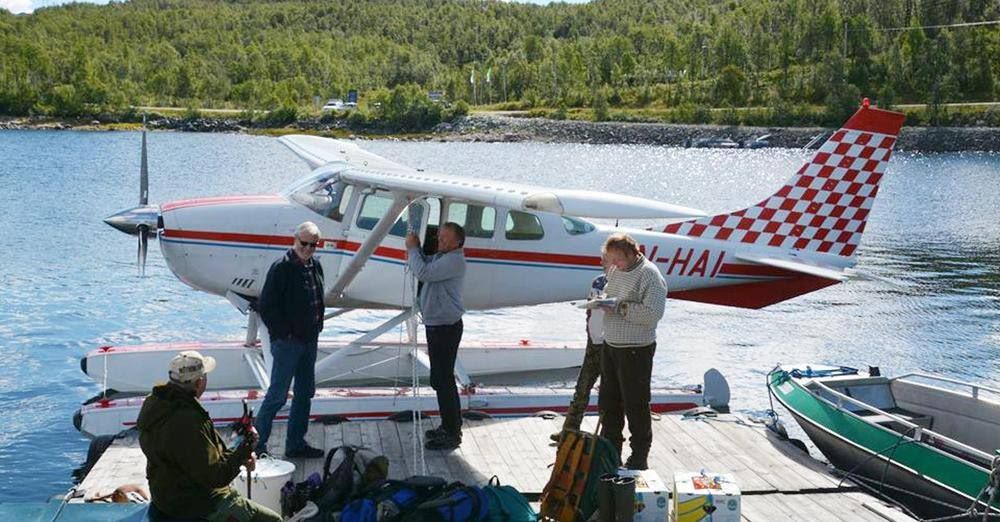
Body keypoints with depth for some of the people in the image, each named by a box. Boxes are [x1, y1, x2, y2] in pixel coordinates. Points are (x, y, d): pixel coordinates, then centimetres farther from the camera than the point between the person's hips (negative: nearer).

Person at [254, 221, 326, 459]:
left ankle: (296, 444, 22)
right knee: (278, 395, -4)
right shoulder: (282, 267, -14)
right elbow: (266, 305, -15)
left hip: (309, 341, 8)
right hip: (287, 342, -8)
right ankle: (256, 443, 6)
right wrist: (283, 333, -14)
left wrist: (316, 328, 11)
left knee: (305, 394, 13)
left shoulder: (315, 266, 9)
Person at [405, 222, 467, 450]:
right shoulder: (440, 257, 16)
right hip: (436, 326, 10)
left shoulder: (454, 260, -16)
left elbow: (423, 273, -26)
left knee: (443, 380, -7)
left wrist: (413, 249, -12)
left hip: (446, 327, -10)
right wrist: (413, 249, 4)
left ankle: (452, 434, -1)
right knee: (441, 379, 17)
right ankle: (449, 426, 28)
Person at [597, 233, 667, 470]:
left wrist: (620, 307, -22)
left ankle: (639, 457, 12)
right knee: (608, 402, 15)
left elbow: (653, 313, -23)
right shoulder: (616, 270, 10)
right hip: (610, 345, 8)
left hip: (636, 350, -8)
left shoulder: (649, 275, -15)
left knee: (636, 406, 1)